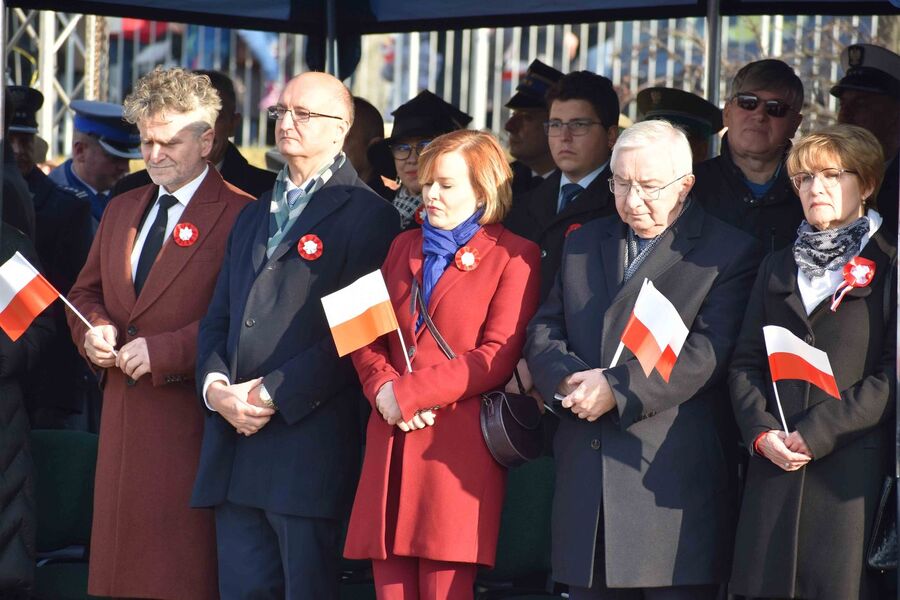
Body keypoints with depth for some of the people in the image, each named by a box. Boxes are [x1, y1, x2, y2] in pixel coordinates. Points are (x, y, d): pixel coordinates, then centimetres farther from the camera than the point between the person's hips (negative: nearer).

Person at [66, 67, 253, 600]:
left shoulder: (239, 217, -7)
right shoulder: (122, 211, 18)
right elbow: (87, 291, 25)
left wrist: (163, 350, -17)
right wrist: (93, 330, 2)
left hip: (189, 416, -7)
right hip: (123, 414, 7)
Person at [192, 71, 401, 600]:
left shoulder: (368, 215, -3)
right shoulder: (254, 217, 24)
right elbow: (218, 319, 20)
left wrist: (273, 394, -15)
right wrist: (216, 386, -1)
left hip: (309, 442, -7)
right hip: (236, 443, 7)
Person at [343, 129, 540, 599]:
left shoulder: (513, 257, 1)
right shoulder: (405, 247, 20)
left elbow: (498, 355, -8)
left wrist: (410, 394, -12)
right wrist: (382, 389, -4)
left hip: (457, 449, -5)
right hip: (392, 446, 5)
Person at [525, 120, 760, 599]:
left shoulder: (729, 253, -1)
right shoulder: (584, 244, 19)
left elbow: (710, 352, -13)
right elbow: (544, 332, 14)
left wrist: (617, 389, -19)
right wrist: (569, 380, -9)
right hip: (586, 480, 5)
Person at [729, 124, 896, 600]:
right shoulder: (778, 268, 19)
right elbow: (744, 363, 13)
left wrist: (816, 433, -13)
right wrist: (760, 432, -6)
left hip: (852, 470, -4)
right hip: (774, 467, 5)